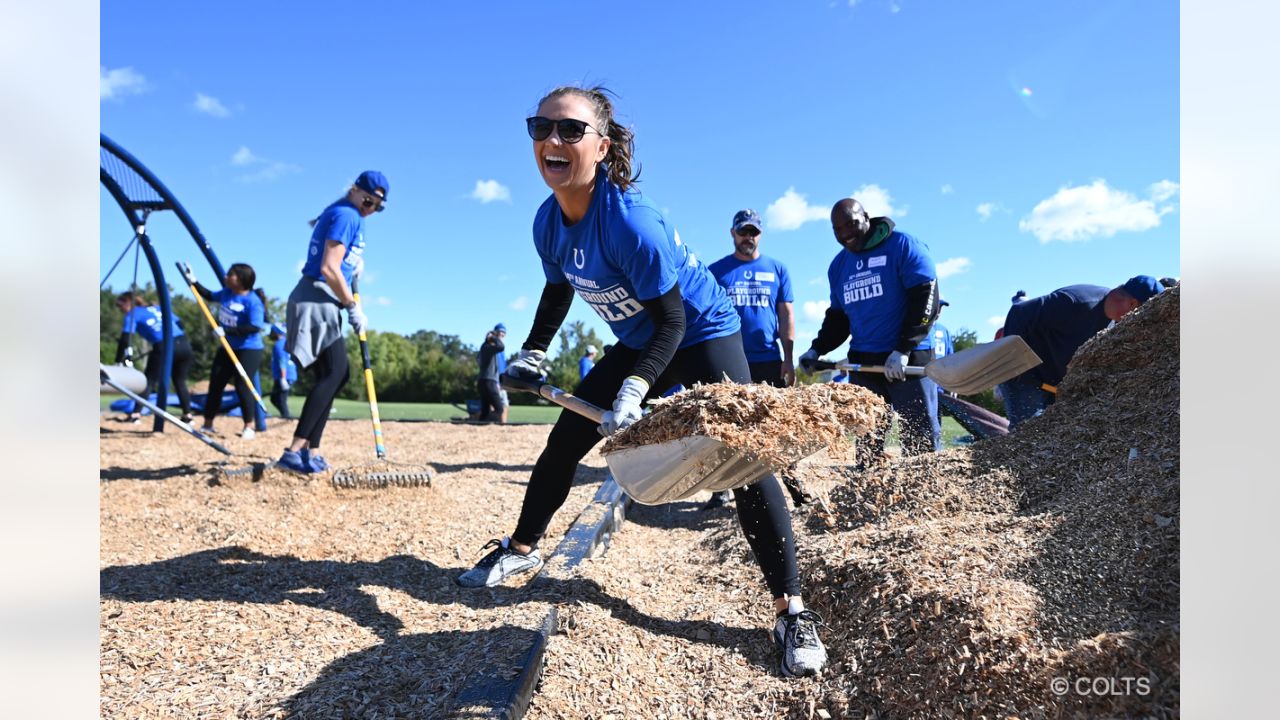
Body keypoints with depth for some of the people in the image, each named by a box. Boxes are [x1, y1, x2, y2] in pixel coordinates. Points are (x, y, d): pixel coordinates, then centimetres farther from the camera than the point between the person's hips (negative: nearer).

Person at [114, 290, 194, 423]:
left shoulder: (132, 314, 13)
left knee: (149, 381, 8)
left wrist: (118, 361, 5)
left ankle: (136, 414, -1)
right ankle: (187, 415, 16)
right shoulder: (157, 308, 29)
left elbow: (125, 339, 3)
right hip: (184, 344, 5)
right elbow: (179, 324, 25)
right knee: (180, 381, 18)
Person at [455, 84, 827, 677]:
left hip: (700, 335, -7)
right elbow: (559, 290, 10)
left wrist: (635, 390, -37)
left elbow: (672, 319, -27)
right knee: (564, 440, 8)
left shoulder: (630, 220, -32)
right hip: (637, 343, 7)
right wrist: (532, 353, 2)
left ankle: (792, 612, -11)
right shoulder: (548, 222, -10)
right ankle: (521, 550, 30)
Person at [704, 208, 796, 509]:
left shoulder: (777, 269, 9)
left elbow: (786, 316, 8)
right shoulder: (716, 271, 6)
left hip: (769, 361, 1)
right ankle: (722, 489, 12)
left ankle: (794, 483, 11)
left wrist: (788, 358, 1)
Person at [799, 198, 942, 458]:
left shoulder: (903, 246, -4)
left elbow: (925, 298, -10)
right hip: (862, 362, 6)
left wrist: (903, 349, -17)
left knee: (921, 442, -4)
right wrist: (817, 349, 7)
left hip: (907, 361, -5)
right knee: (865, 443, 5)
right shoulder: (838, 265, 15)